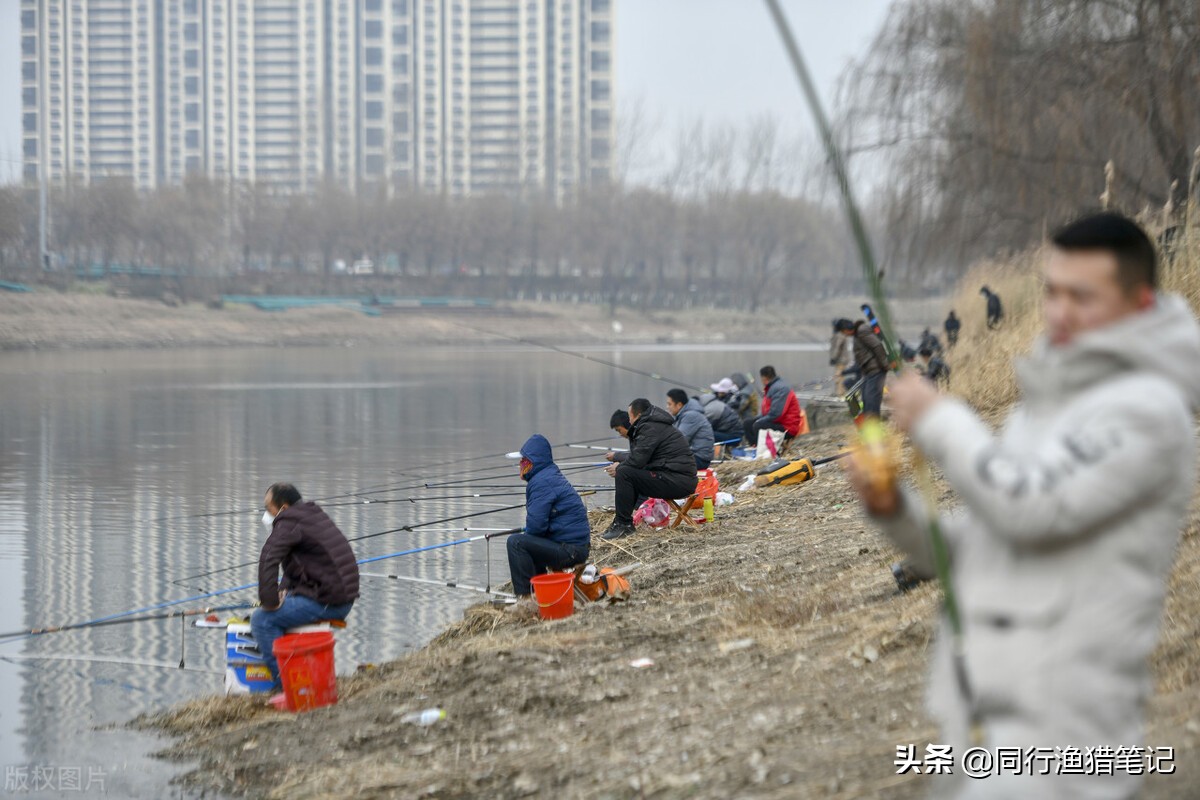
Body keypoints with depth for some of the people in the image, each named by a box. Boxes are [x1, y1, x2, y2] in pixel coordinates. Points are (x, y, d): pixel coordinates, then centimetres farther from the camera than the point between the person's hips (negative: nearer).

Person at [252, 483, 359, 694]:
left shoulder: (289, 522, -12)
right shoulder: (314, 515, 19)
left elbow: (268, 559, -25)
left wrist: (270, 600, -17)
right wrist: (284, 589, 13)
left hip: (324, 602, -10)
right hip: (344, 600, 10)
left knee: (261, 619, -7)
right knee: (285, 609, 29)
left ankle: (284, 684, -8)